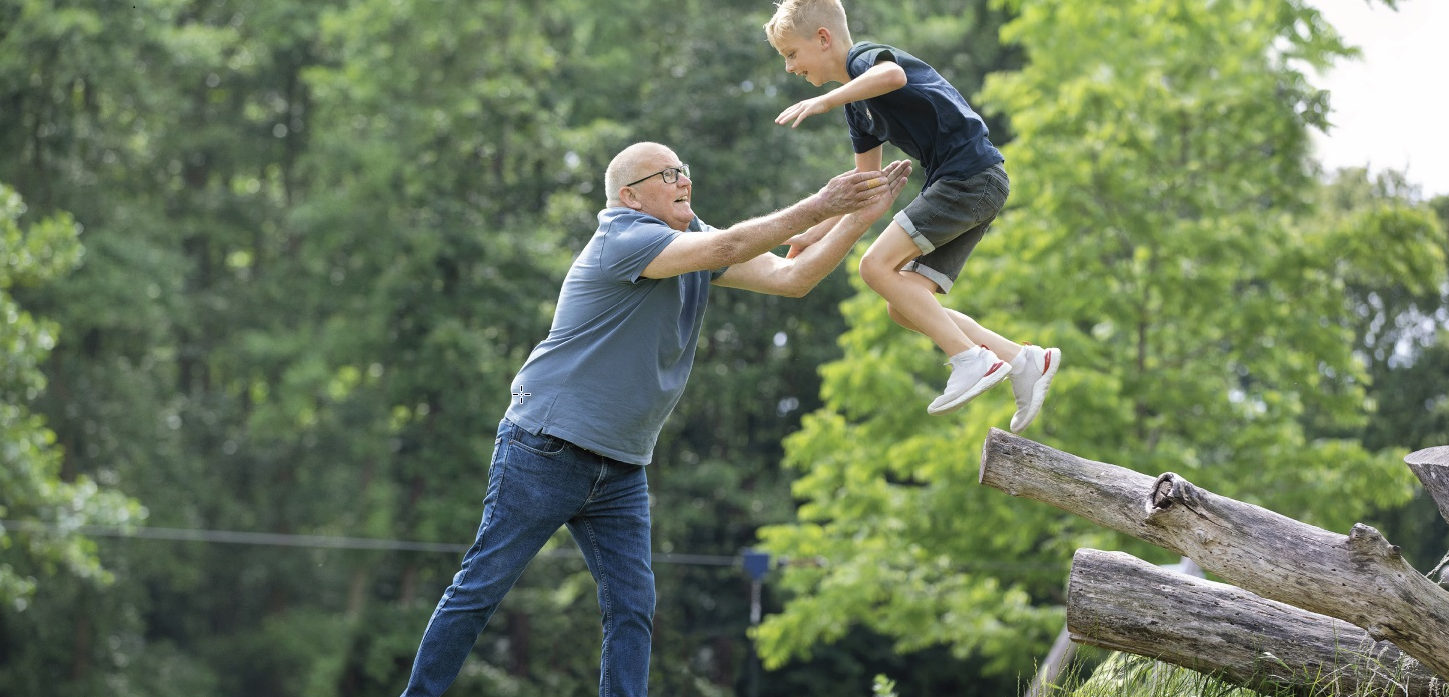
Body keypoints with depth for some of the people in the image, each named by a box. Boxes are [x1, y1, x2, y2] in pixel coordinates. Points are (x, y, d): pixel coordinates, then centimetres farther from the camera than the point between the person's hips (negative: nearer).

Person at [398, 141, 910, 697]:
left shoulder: (693, 243, 9)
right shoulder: (621, 241, -16)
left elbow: (792, 275, 2)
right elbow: (728, 247, -27)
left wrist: (862, 216, -8)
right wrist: (818, 208, -24)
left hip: (621, 468, 8)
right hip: (547, 451, -8)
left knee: (632, 607, -1)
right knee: (480, 588, -4)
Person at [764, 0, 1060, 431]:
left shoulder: (864, 56, -6)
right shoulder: (858, 104, 22)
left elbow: (893, 75, -33)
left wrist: (823, 102, -34)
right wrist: (815, 234, 26)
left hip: (973, 174, -10)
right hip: (964, 187, 10)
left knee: (878, 266, -18)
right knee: (906, 308, 4)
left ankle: (972, 360, -19)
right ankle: (1024, 360, 3)